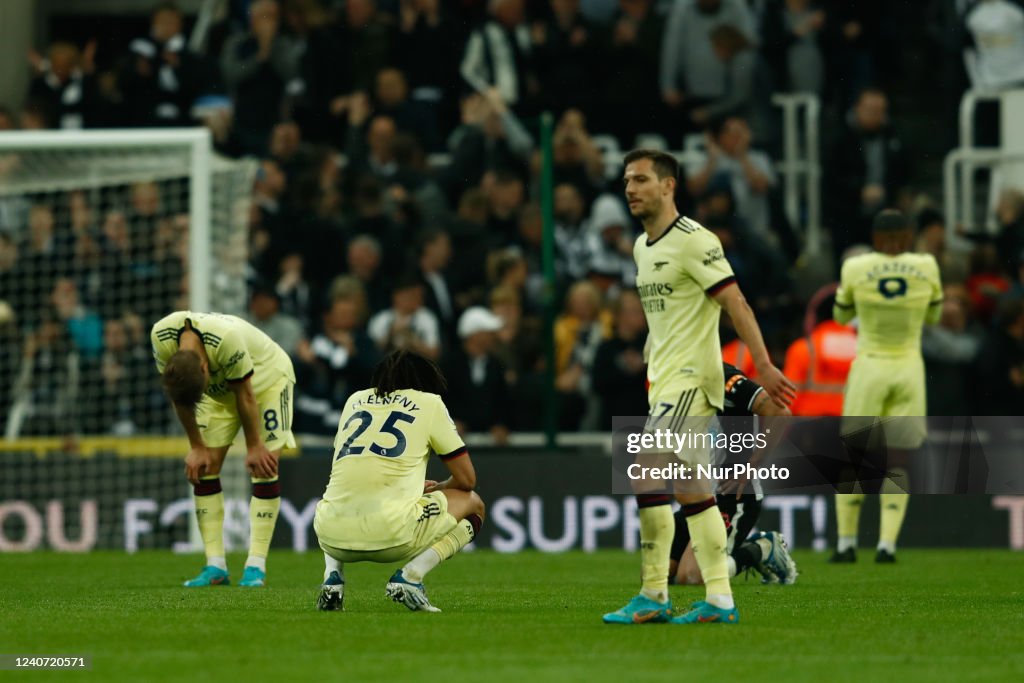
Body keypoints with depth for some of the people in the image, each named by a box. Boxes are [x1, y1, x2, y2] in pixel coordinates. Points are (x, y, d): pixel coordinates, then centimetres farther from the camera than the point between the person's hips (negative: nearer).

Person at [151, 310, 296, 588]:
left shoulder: (227, 339, -43)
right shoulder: (162, 337, -28)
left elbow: (245, 395, -28)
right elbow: (178, 397, -12)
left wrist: (254, 447, -16)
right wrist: (196, 447, -7)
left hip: (266, 376, -5)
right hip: (219, 387, 5)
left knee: (264, 467, -15)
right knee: (202, 467, -7)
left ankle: (256, 565, -13)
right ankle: (215, 567, -5)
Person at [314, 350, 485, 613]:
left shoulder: (355, 400, 24)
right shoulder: (429, 402, 12)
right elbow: (467, 480, 13)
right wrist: (437, 489, 36)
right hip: (393, 536, -5)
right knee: (472, 504, 22)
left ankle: (332, 575, 12)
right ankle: (410, 575, 0)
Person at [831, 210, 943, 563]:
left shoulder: (856, 269, -8)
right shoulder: (926, 268, -3)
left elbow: (842, 315, 10)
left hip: (868, 367, -1)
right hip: (908, 370, 1)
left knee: (853, 458, 9)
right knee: (896, 465, 7)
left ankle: (846, 543, 5)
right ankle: (887, 544, -5)